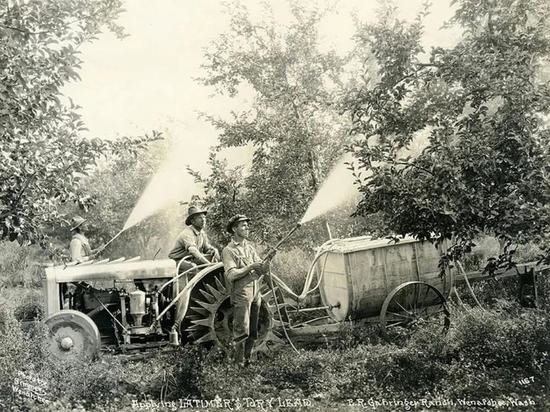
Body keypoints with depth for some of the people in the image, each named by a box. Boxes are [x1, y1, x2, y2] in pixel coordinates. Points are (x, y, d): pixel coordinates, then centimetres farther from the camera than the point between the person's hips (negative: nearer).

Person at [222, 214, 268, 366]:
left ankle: (247, 359, 25)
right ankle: (239, 363, 5)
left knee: (253, 331, 13)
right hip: (241, 295, -7)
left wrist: (263, 266, -12)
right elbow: (231, 275, -19)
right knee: (242, 331, -4)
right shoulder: (229, 250, -8)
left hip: (255, 293, 7)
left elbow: (261, 269, 11)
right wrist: (250, 267, -23)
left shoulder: (250, 246, 14)